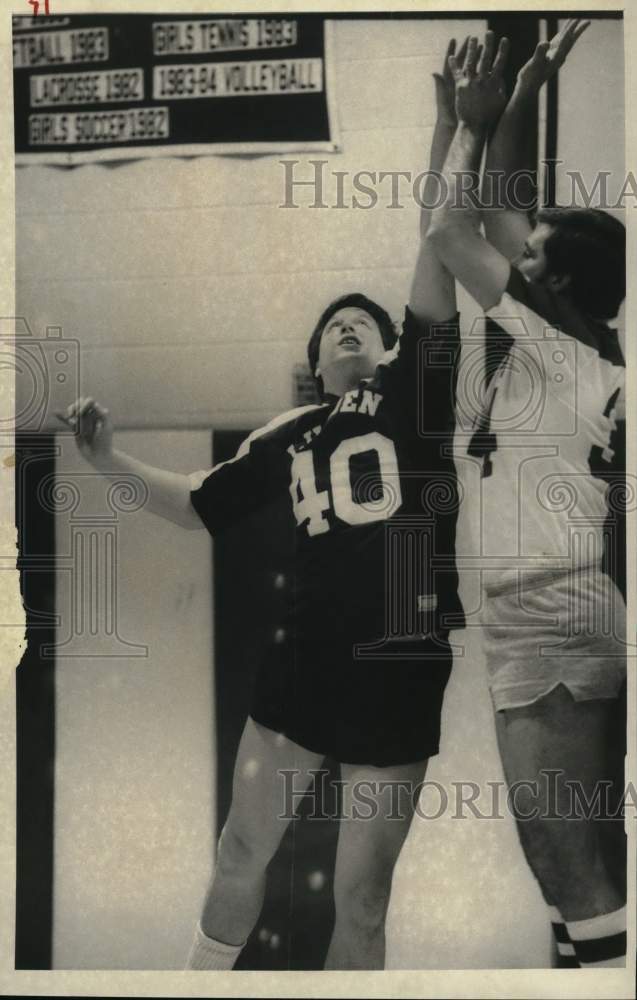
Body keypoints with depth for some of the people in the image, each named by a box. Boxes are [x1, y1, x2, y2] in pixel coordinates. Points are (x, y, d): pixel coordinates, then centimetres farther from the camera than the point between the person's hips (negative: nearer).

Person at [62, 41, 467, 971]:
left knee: (361, 896, 7)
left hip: (401, 676, -3)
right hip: (303, 667, 3)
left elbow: (439, 255, -8)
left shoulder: (412, 391, 2)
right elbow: (197, 506, 19)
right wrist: (110, 458, 7)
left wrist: (449, 125, -15)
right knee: (241, 850, 11)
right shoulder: (286, 437, 10)